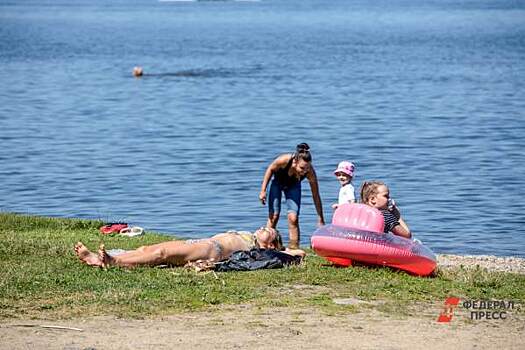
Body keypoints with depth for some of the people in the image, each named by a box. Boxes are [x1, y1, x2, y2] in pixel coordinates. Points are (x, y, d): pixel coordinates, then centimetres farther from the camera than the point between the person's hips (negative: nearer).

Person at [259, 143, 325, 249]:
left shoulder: (310, 172, -35)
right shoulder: (284, 160, -40)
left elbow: (316, 196, -26)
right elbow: (270, 169, -17)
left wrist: (321, 220, -23)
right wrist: (263, 190, -18)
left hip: (293, 186, 0)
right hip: (277, 183, 0)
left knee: (293, 218, -14)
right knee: (273, 216, -7)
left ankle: (294, 249, -8)